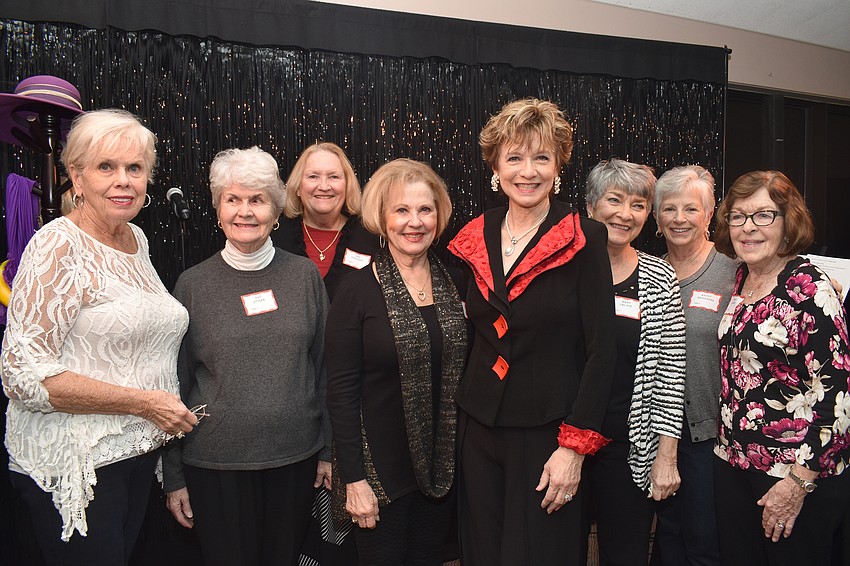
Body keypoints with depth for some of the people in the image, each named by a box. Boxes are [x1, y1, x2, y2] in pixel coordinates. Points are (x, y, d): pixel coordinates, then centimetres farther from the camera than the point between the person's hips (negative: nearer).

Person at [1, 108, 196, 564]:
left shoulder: (137, 238, 7)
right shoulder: (58, 246, -17)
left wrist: (170, 411, 9)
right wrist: (144, 402, -20)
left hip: (139, 453, 7)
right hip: (74, 464, -7)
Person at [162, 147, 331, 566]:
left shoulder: (304, 275, -1)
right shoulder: (193, 284, -4)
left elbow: (324, 367, 5)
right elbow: (175, 384, 1)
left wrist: (328, 449, 6)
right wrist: (173, 476, 2)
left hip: (296, 458, 2)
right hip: (215, 466, -1)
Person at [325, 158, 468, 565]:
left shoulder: (453, 284, 2)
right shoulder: (357, 290, -11)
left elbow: (461, 372, 8)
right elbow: (341, 391, -12)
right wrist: (353, 479, -13)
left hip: (441, 467, 4)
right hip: (380, 468, -4)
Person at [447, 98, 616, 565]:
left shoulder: (583, 242, -9)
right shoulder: (474, 239, 4)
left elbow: (600, 350, -11)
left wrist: (574, 446, -14)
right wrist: (460, 414, 7)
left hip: (547, 434, -4)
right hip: (478, 431, 4)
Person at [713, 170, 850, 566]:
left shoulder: (809, 288, -15)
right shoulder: (740, 279, 5)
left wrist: (799, 481, -18)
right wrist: (727, 446, 10)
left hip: (799, 474, -6)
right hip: (734, 463, 6)